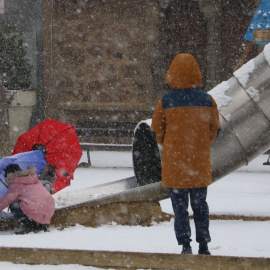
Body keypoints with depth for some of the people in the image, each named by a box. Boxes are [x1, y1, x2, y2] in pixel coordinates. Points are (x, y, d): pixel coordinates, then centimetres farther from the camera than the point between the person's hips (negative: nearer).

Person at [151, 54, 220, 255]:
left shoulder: (165, 102, -10)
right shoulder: (208, 100, -4)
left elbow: (157, 132, 0)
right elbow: (215, 130, 6)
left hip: (174, 164, -2)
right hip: (200, 163, 2)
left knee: (180, 206, 5)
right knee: (200, 204, 15)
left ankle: (185, 245, 0)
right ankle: (203, 245, 16)